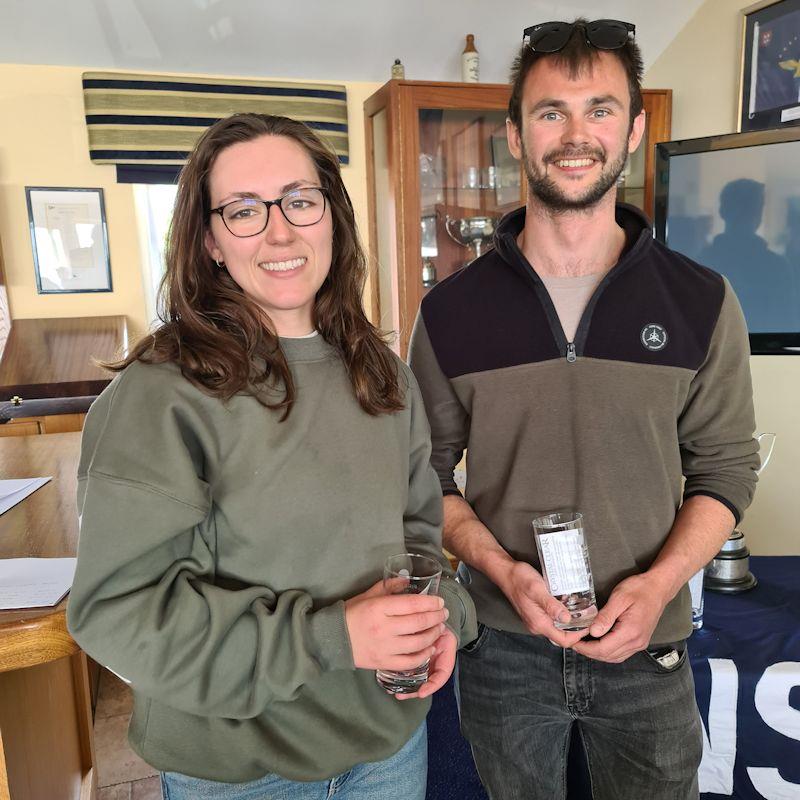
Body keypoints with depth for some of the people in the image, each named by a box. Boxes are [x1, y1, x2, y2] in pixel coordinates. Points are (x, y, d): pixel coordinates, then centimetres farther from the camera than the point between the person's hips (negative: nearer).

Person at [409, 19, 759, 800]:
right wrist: (501, 569, -16)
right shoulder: (449, 311, -7)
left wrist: (660, 583, -15)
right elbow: (426, 474, -1)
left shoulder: (701, 302, -6)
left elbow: (725, 469, 0)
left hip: (647, 649, 1)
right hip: (502, 647, 0)